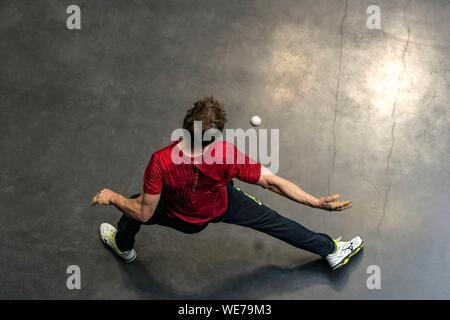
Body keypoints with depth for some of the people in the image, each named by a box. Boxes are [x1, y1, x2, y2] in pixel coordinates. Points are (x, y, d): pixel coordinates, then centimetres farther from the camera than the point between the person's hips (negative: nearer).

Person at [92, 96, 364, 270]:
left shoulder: (161, 162, -40)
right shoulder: (227, 154, -37)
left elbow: (143, 214, -27)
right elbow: (273, 182, -30)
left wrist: (111, 197, -9)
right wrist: (318, 202, -20)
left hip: (183, 219, 0)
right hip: (223, 207, 0)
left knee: (135, 206, 27)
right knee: (273, 221, 18)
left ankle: (123, 246, 59)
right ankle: (330, 250, 34)